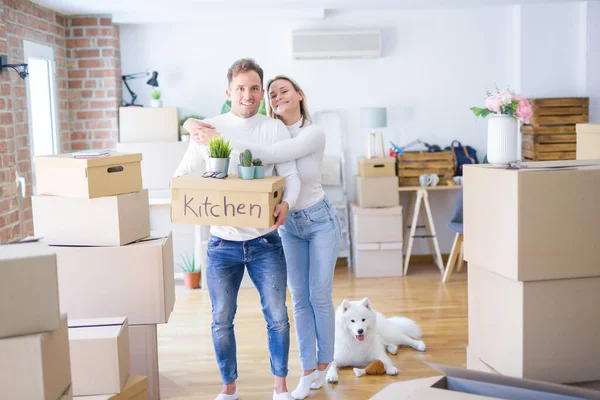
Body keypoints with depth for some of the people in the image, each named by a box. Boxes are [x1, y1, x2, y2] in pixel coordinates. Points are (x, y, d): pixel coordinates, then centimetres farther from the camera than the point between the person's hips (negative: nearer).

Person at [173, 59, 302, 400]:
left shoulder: (275, 129, 1)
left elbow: (291, 175, -6)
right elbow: (182, 174, 4)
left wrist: (286, 204, -28)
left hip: (265, 242, 0)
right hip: (223, 243, 1)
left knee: (277, 317, 4)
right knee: (222, 320, 9)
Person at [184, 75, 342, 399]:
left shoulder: (314, 133, -19)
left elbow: (271, 155, -36)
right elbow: (196, 125, -3)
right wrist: (195, 125, -27)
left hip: (320, 221, -4)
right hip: (289, 225, 4)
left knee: (319, 296, 3)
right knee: (299, 298, 8)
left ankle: (324, 364, 24)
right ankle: (308, 372, 18)